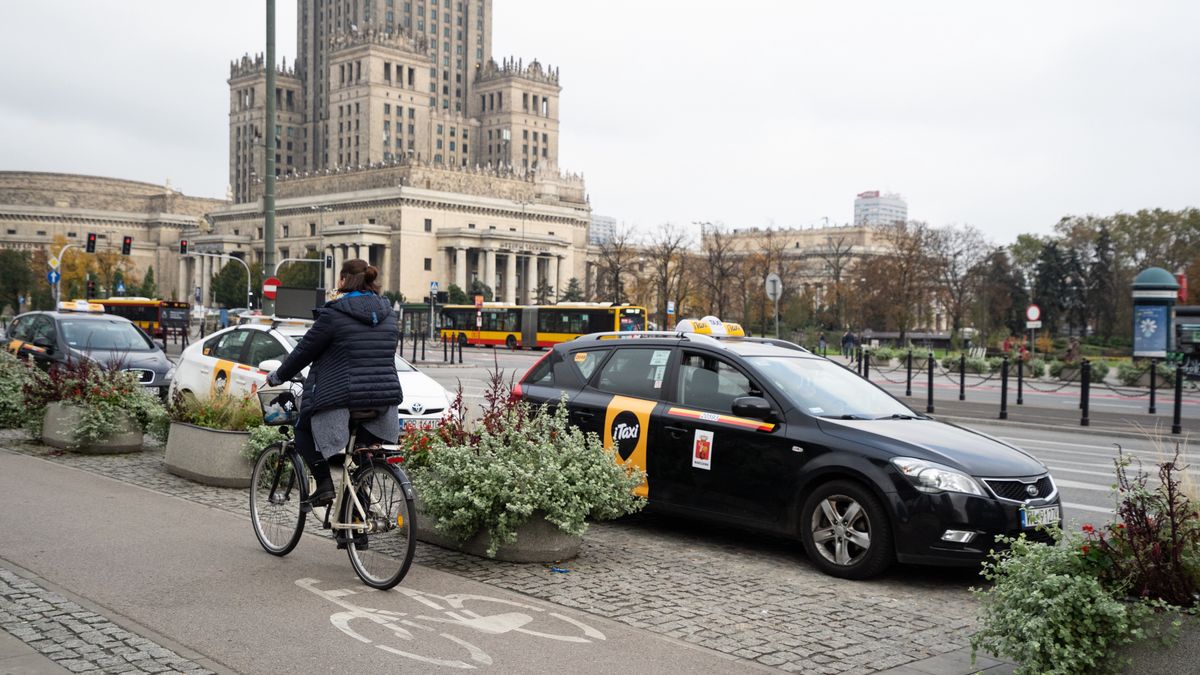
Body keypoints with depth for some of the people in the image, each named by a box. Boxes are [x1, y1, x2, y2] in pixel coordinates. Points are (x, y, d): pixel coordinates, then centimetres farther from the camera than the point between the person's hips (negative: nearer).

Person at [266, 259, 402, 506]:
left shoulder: (333, 314, -8)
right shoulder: (388, 315, 11)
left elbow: (304, 351, -2)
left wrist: (277, 377, 14)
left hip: (343, 400, -5)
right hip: (384, 402, 5)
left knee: (304, 429, 18)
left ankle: (324, 483, 2)